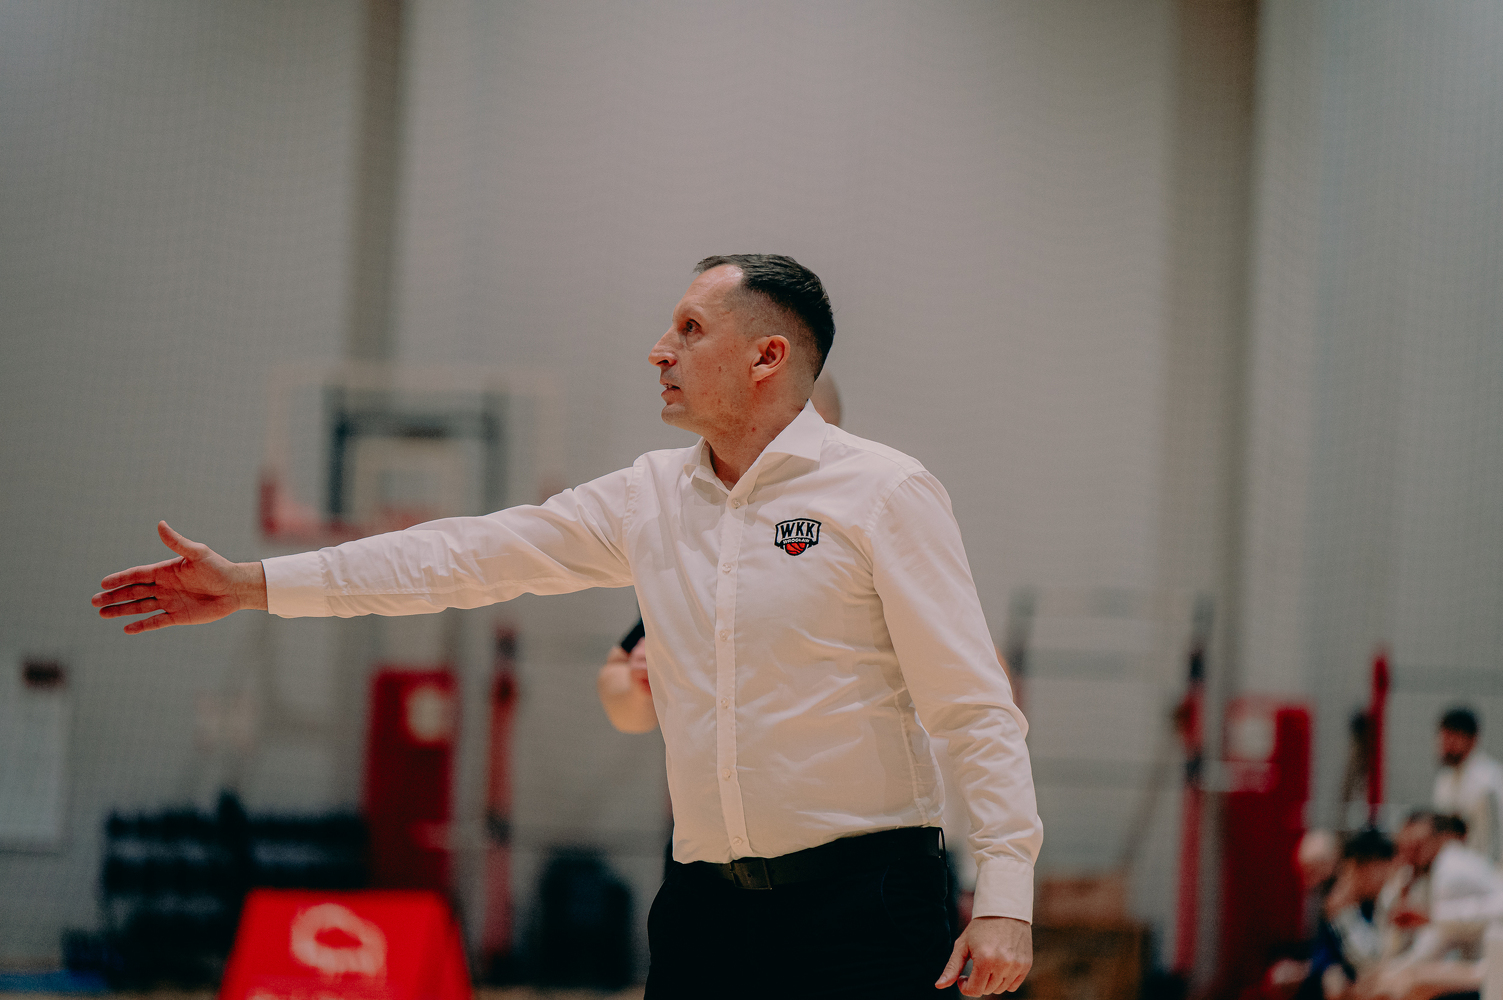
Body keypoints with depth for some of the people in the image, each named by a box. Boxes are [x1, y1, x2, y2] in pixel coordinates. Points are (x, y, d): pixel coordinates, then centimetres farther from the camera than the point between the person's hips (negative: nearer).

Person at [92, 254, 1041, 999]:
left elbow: (975, 705, -7)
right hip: (706, 906, 5)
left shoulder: (884, 492, -4)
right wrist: (254, 584, 13)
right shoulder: (652, 498, 13)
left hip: (862, 908, -5)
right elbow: (474, 554, 14)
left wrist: (1004, 896, -16)